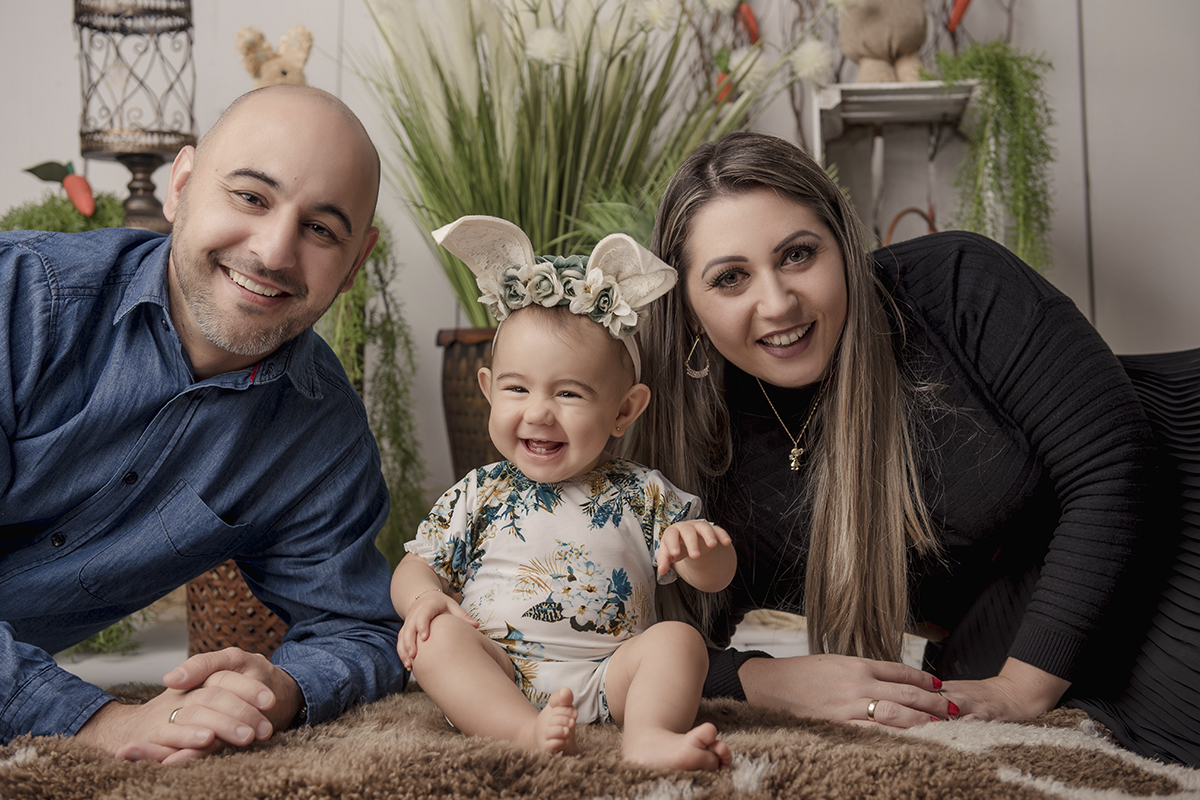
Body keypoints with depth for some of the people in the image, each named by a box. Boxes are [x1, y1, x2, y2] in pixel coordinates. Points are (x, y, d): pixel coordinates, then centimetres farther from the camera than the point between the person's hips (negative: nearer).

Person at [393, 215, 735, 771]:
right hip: (492, 675, 0)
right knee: (435, 635, -25)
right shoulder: (478, 495, 10)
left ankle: (649, 736, -43)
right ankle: (525, 732, -43)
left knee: (679, 639, -22)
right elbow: (418, 565, 11)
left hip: (607, 676, 0)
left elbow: (713, 579, 6)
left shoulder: (642, 495, 8)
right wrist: (422, 595, -14)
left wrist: (701, 545, -19)